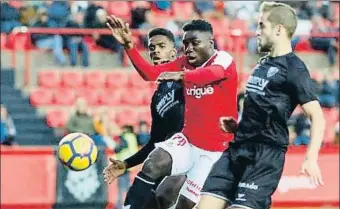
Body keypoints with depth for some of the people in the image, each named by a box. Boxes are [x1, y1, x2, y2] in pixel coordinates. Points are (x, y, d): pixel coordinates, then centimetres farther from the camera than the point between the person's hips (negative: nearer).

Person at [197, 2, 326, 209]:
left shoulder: (294, 69, -9)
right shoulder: (263, 64, 18)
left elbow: (317, 117, -14)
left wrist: (311, 159, -26)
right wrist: (238, 124, 14)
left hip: (267, 154, -8)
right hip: (238, 148, 8)